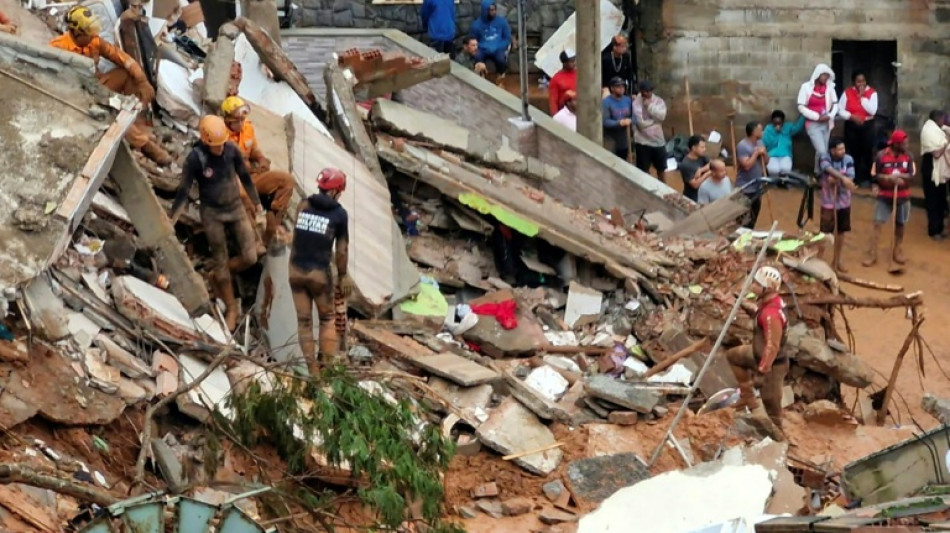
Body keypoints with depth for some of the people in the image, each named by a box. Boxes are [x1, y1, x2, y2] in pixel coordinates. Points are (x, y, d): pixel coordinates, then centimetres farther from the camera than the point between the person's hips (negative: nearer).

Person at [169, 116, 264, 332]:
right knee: (221, 261, 6)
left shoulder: (232, 150, -11)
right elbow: (183, 191, -14)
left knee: (250, 257, -2)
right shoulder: (195, 158, -20)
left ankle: (217, 277, 27)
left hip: (236, 207, 3)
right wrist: (170, 222, -15)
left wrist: (258, 206, 11)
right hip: (212, 213, -3)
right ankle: (230, 308, 24)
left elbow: (246, 178, 4)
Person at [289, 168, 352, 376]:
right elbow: (341, 249, -5)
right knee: (327, 318, 16)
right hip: (319, 272, -3)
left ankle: (313, 370, 11)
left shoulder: (303, 205, 3)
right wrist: (343, 275, 8)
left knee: (304, 320, 10)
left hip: (296, 270, 3)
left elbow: (297, 237, 8)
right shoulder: (339, 213, -6)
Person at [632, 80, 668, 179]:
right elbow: (641, 123, -21)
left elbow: (662, 116, -17)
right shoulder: (636, 103, -14)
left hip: (658, 140, 4)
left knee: (661, 168, 18)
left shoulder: (659, 101, 0)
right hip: (643, 141, -4)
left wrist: (650, 106, -21)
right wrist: (655, 120, -10)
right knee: (643, 171, 4)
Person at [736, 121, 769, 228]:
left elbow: (766, 162, 10)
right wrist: (756, 153, -19)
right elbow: (747, 165, -27)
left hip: (757, 186, 9)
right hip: (745, 188, -9)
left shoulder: (760, 143, 7)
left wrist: (764, 153, -9)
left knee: (754, 216, 18)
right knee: (745, 218, -7)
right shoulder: (742, 146, -19)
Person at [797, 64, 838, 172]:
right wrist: (817, 117, -15)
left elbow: (835, 104, 9)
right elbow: (801, 107, -8)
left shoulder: (830, 87, 4)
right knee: (821, 151, -15)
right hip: (813, 124, -4)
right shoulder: (806, 87, -7)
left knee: (824, 151, 8)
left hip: (826, 124, 4)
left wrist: (830, 115, -11)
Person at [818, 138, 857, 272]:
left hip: (844, 202, 4)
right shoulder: (824, 158, -13)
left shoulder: (848, 159, -4)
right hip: (829, 202, -4)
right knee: (824, 233, -3)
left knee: (841, 232, 13)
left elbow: (850, 178, -12)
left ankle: (836, 261, 27)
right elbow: (830, 170, -34)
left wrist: (836, 180, -25)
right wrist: (842, 178, -47)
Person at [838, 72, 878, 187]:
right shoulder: (847, 92, 0)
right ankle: (855, 178, 11)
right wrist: (852, 116, -16)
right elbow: (840, 110, -2)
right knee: (854, 152, 2)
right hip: (851, 126, 1)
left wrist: (862, 97, -14)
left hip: (867, 126, -1)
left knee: (867, 152, -2)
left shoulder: (872, 93, -2)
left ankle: (866, 178, 8)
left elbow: (872, 111, -13)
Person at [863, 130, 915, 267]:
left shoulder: (908, 156, -3)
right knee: (877, 224, -5)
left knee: (900, 224, 13)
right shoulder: (882, 155, -12)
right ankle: (871, 254, -2)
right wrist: (888, 178, -25)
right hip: (884, 196, -3)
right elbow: (875, 175, -10)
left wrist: (899, 176, -25)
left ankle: (898, 251, 30)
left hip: (903, 197, 3)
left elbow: (911, 175, -6)